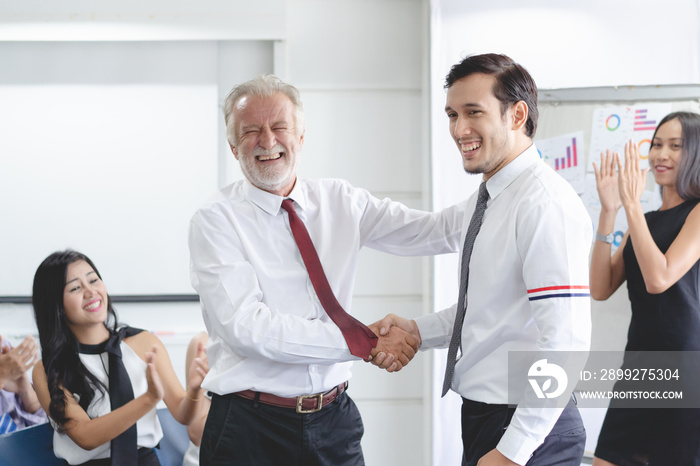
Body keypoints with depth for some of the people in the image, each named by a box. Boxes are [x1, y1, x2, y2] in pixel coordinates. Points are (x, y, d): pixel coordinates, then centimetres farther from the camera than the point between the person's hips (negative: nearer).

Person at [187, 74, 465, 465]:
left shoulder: (341, 201, 7)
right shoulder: (216, 221, -7)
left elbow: (439, 231, 5)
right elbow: (247, 327, -18)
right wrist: (363, 342, -20)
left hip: (335, 419, 4)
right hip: (251, 429, -4)